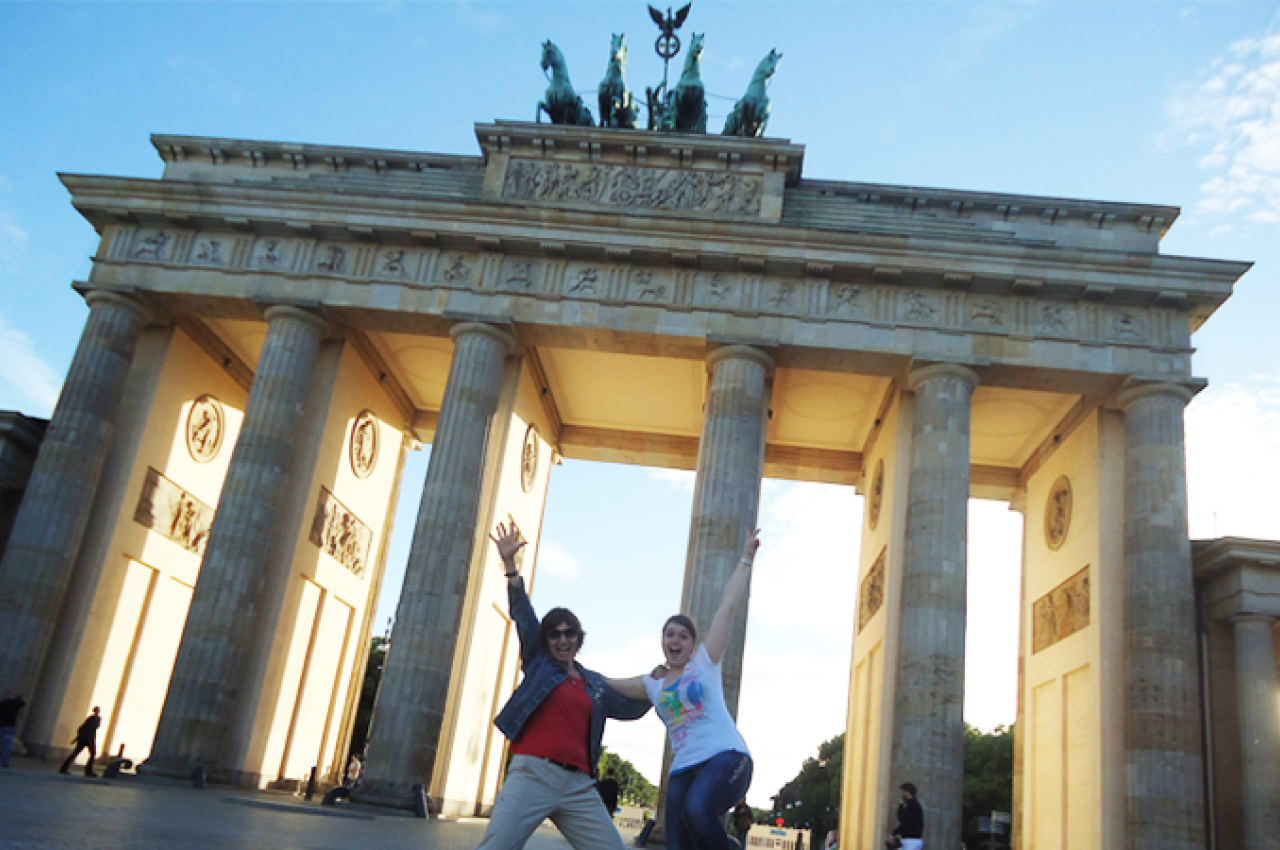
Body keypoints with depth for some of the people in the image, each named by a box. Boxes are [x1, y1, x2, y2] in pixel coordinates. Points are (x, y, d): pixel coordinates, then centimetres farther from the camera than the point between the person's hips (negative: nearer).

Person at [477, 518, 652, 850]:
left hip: (578, 786, 4)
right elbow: (523, 615, 2)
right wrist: (510, 563, -7)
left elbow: (631, 708, 29)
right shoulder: (539, 663, 11)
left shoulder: (596, 684, 19)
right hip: (532, 776, -4)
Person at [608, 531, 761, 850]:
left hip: (726, 756, -5)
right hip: (683, 769, 5)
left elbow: (727, 606, 5)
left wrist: (745, 559, 4)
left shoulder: (705, 661, 8)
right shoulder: (652, 684, 18)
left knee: (697, 809, -35)